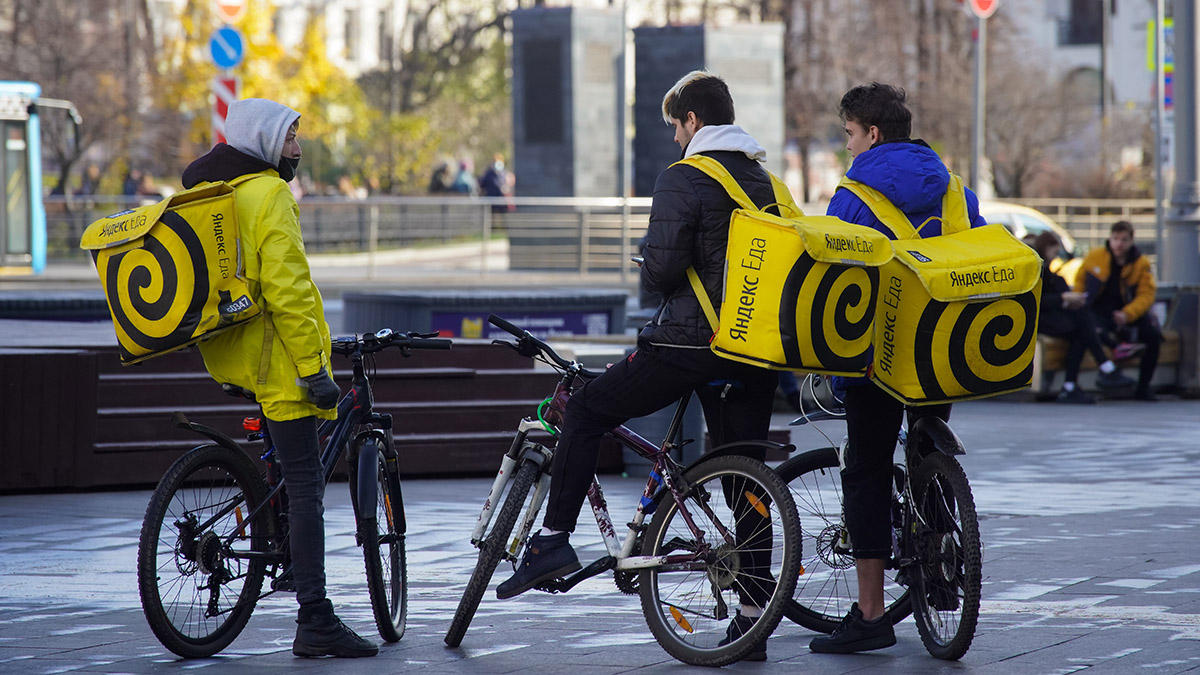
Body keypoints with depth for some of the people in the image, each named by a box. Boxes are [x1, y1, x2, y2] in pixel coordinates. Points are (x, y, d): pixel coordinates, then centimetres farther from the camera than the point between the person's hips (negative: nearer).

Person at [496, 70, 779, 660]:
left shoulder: (683, 179, -9)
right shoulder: (764, 182, 14)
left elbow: (663, 267, -16)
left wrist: (650, 274, 6)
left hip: (689, 343, -7)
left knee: (586, 411, 8)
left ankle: (553, 540, 3)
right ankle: (752, 617, 9)